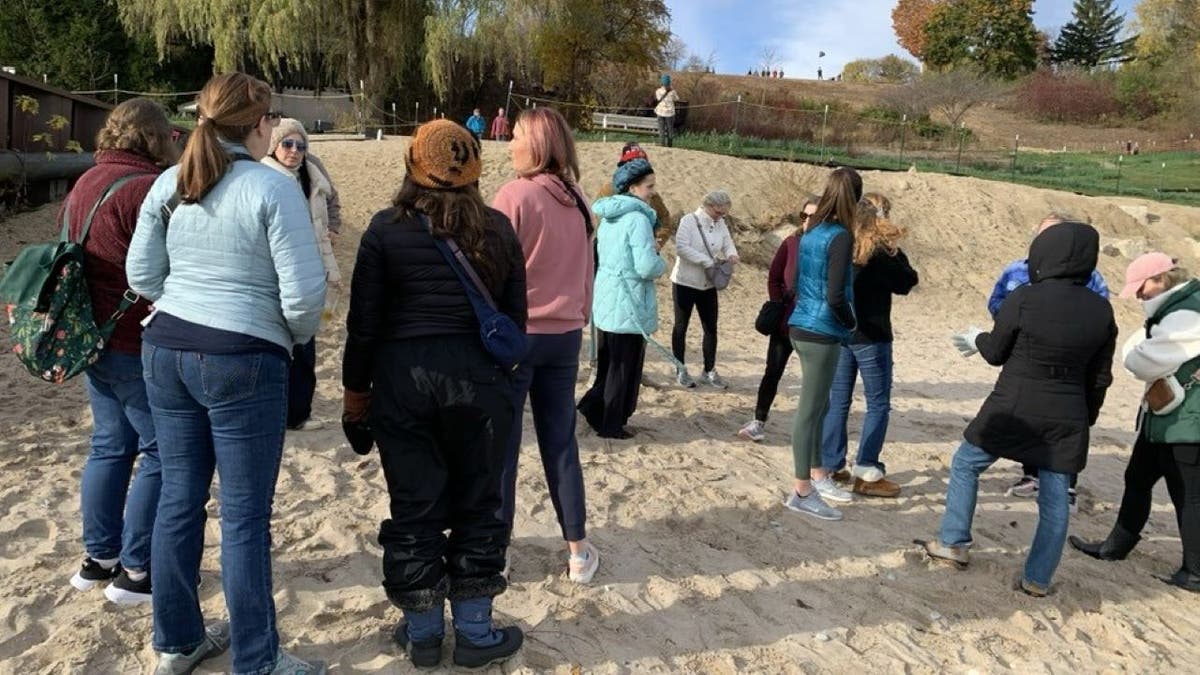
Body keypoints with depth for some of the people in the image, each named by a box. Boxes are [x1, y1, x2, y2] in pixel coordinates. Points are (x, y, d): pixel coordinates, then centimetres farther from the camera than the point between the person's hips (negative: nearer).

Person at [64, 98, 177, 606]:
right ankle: (136, 571, 10)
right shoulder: (147, 188, -18)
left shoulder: (85, 184, 11)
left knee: (110, 446, 19)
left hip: (93, 336, 10)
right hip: (138, 345, -9)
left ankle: (98, 557, 29)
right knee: (162, 453, 2)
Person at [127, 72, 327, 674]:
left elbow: (142, 276, 9)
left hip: (165, 351, 7)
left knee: (179, 499, 16)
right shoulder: (273, 187, -13)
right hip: (243, 359, -6)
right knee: (245, 517, 3)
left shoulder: (168, 184, 5)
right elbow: (304, 290, -17)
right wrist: (299, 335, 2)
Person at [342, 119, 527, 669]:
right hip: (478, 377, 1)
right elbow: (515, 315, 5)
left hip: (402, 378, -1)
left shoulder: (387, 228, -3)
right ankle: (474, 633, 22)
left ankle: (422, 633, 22)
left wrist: (355, 387, 8)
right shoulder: (497, 228, 2)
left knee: (414, 505, 10)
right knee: (477, 504, 12)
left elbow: (364, 320, -3)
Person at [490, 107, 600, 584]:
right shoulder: (577, 201, 6)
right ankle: (578, 552, 19)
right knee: (561, 444, 12)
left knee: (501, 447, 5)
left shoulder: (515, 195, -13)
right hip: (565, 335, 6)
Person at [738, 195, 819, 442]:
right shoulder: (791, 243, -1)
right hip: (786, 320, 2)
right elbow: (774, 278, 4)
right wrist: (779, 308, -3)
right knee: (773, 371, 4)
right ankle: (759, 422, 10)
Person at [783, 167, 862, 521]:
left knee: (818, 406, 19)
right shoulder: (841, 237, -16)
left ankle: (817, 476, 32)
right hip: (821, 333, -8)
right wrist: (851, 322, -3)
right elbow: (835, 296, -22)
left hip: (802, 327, 8)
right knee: (810, 410, -2)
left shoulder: (810, 233, 9)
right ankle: (802, 493, 6)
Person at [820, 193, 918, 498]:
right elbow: (908, 281, -5)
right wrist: (895, 249, 3)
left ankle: (831, 465, 18)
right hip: (871, 337, -6)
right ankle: (866, 474, 2)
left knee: (838, 401, 12)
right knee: (879, 404, 3)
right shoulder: (880, 252, -14)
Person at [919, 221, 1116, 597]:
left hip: (1014, 409, -4)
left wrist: (977, 340, 20)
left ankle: (954, 544, 22)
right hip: (1067, 416, 4)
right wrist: (1086, 417, 19)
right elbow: (1100, 377, 7)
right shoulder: (1101, 310, 0)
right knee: (1055, 497, 11)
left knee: (965, 465, 17)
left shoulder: (1023, 299, -13)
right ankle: (1038, 579, 18)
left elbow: (995, 352, -2)